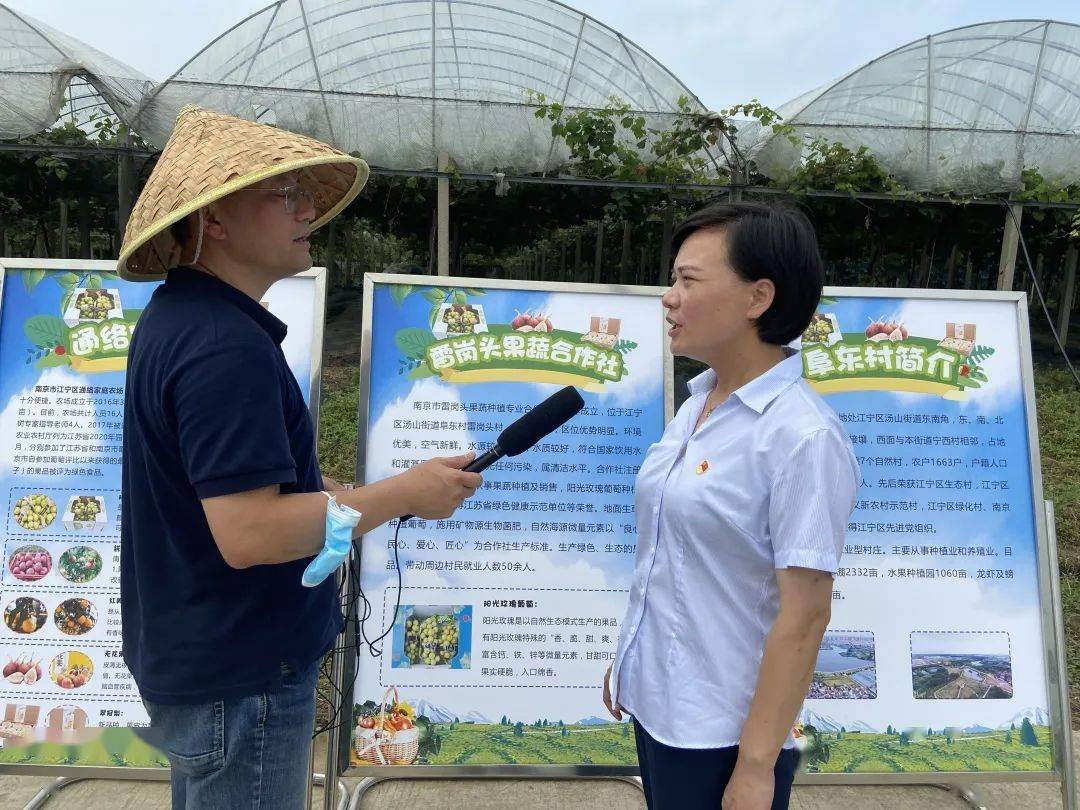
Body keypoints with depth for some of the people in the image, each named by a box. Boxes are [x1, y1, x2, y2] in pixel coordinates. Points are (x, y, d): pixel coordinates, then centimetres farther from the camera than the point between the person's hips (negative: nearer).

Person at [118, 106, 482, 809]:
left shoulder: (179, 317, 7)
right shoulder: (226, 345, -26)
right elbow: (248, 534, -30)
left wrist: (327, 491, 9)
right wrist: (404, 494, -22)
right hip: (238, 678, -10)